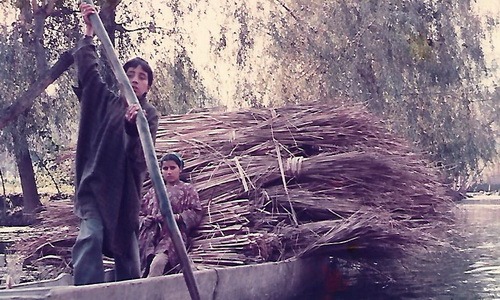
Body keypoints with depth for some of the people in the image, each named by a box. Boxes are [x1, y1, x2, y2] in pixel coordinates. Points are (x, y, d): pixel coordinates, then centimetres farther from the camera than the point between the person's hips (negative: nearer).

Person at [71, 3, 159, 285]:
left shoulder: (149, 115, 6)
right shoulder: (106, 100, 10)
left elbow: (143, 155, -10)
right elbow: (88, 68, 4)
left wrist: (134, 124, -29)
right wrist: (89, 31, 0)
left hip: (126, 188, 1)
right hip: (95, 181, -1)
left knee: (127, 247, 5)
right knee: (91, 236, -20)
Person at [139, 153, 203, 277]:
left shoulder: (187, 189, 19)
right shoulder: (153, 191, 29)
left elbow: (196, 214, 6)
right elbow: (139, 213, 24)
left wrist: (174, 217, -8)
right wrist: (145, 219, 0)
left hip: (173, 234, -3)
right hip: (150, 235, 3)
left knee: (159, 261, -35)